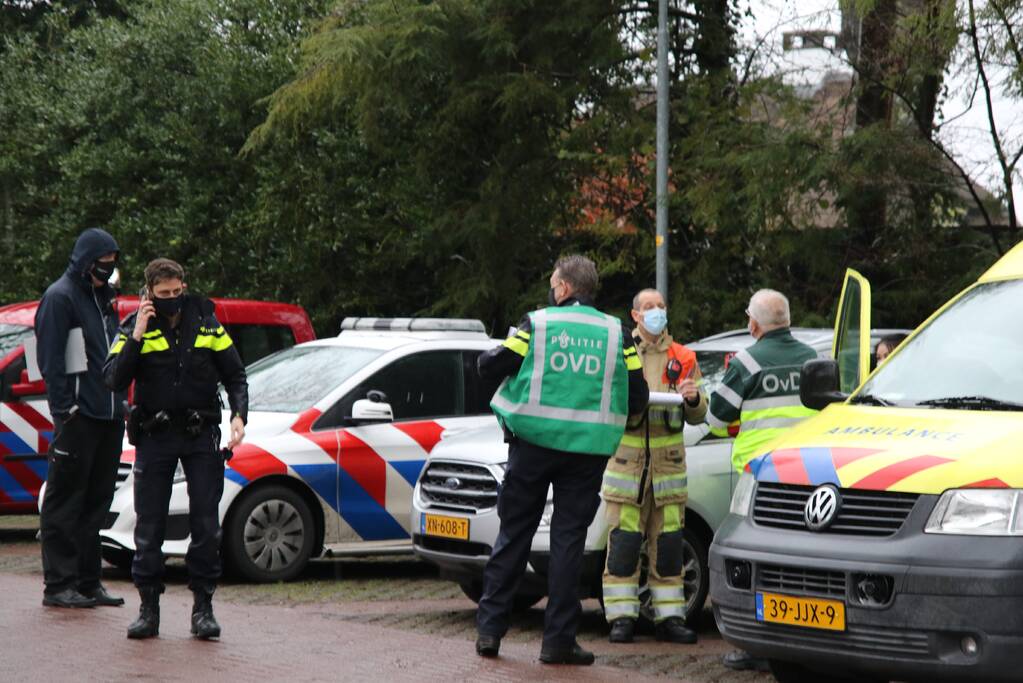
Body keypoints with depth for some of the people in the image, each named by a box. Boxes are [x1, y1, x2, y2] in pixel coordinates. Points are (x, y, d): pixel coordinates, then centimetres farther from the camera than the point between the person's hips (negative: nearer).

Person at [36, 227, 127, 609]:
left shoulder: (104, 297, 19)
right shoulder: (60, 297, -6)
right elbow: (50, 360, -11)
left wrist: (119, 403, 15)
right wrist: (65, 409, -17)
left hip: (108, 416, 8)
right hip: (79, 417, -8)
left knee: (96, 501, 10)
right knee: (64, 503, -3)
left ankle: (87, 581, 16)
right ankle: (58, 585, -1)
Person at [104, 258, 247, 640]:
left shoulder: (206, 324, 4)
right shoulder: (135, 328, 0)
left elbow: (235, 376, 8)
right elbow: (114, 380, -12)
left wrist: (238, 416, -6)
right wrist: (136, 337, -18)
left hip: (201, 436, 1)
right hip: (154, 437, 0)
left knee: (206, 525, -2)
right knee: (149, 526, 1)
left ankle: (203, 608, 6)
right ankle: (149, 608, 10)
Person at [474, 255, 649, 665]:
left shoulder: (537, 324, -2)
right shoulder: (615, 333, 4)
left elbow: (491, 368, -2)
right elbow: (637, 397, 5)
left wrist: (487, 358, 20)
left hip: (533, 445, -1)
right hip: (587, 449, 1)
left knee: (513, 535, 8)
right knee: (568, 541, 4)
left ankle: (490, 629, 10)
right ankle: (558, 639, 2)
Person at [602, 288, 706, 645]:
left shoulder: (683, 358, 13)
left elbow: (698, 418, 14)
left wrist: (693, 398, -8)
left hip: (669, 462, 2)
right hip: (626, 460, -2)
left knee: (668, 543, 3)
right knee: (623, 543, -4)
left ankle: (670, 617, 9)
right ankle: (621, 617, 1)